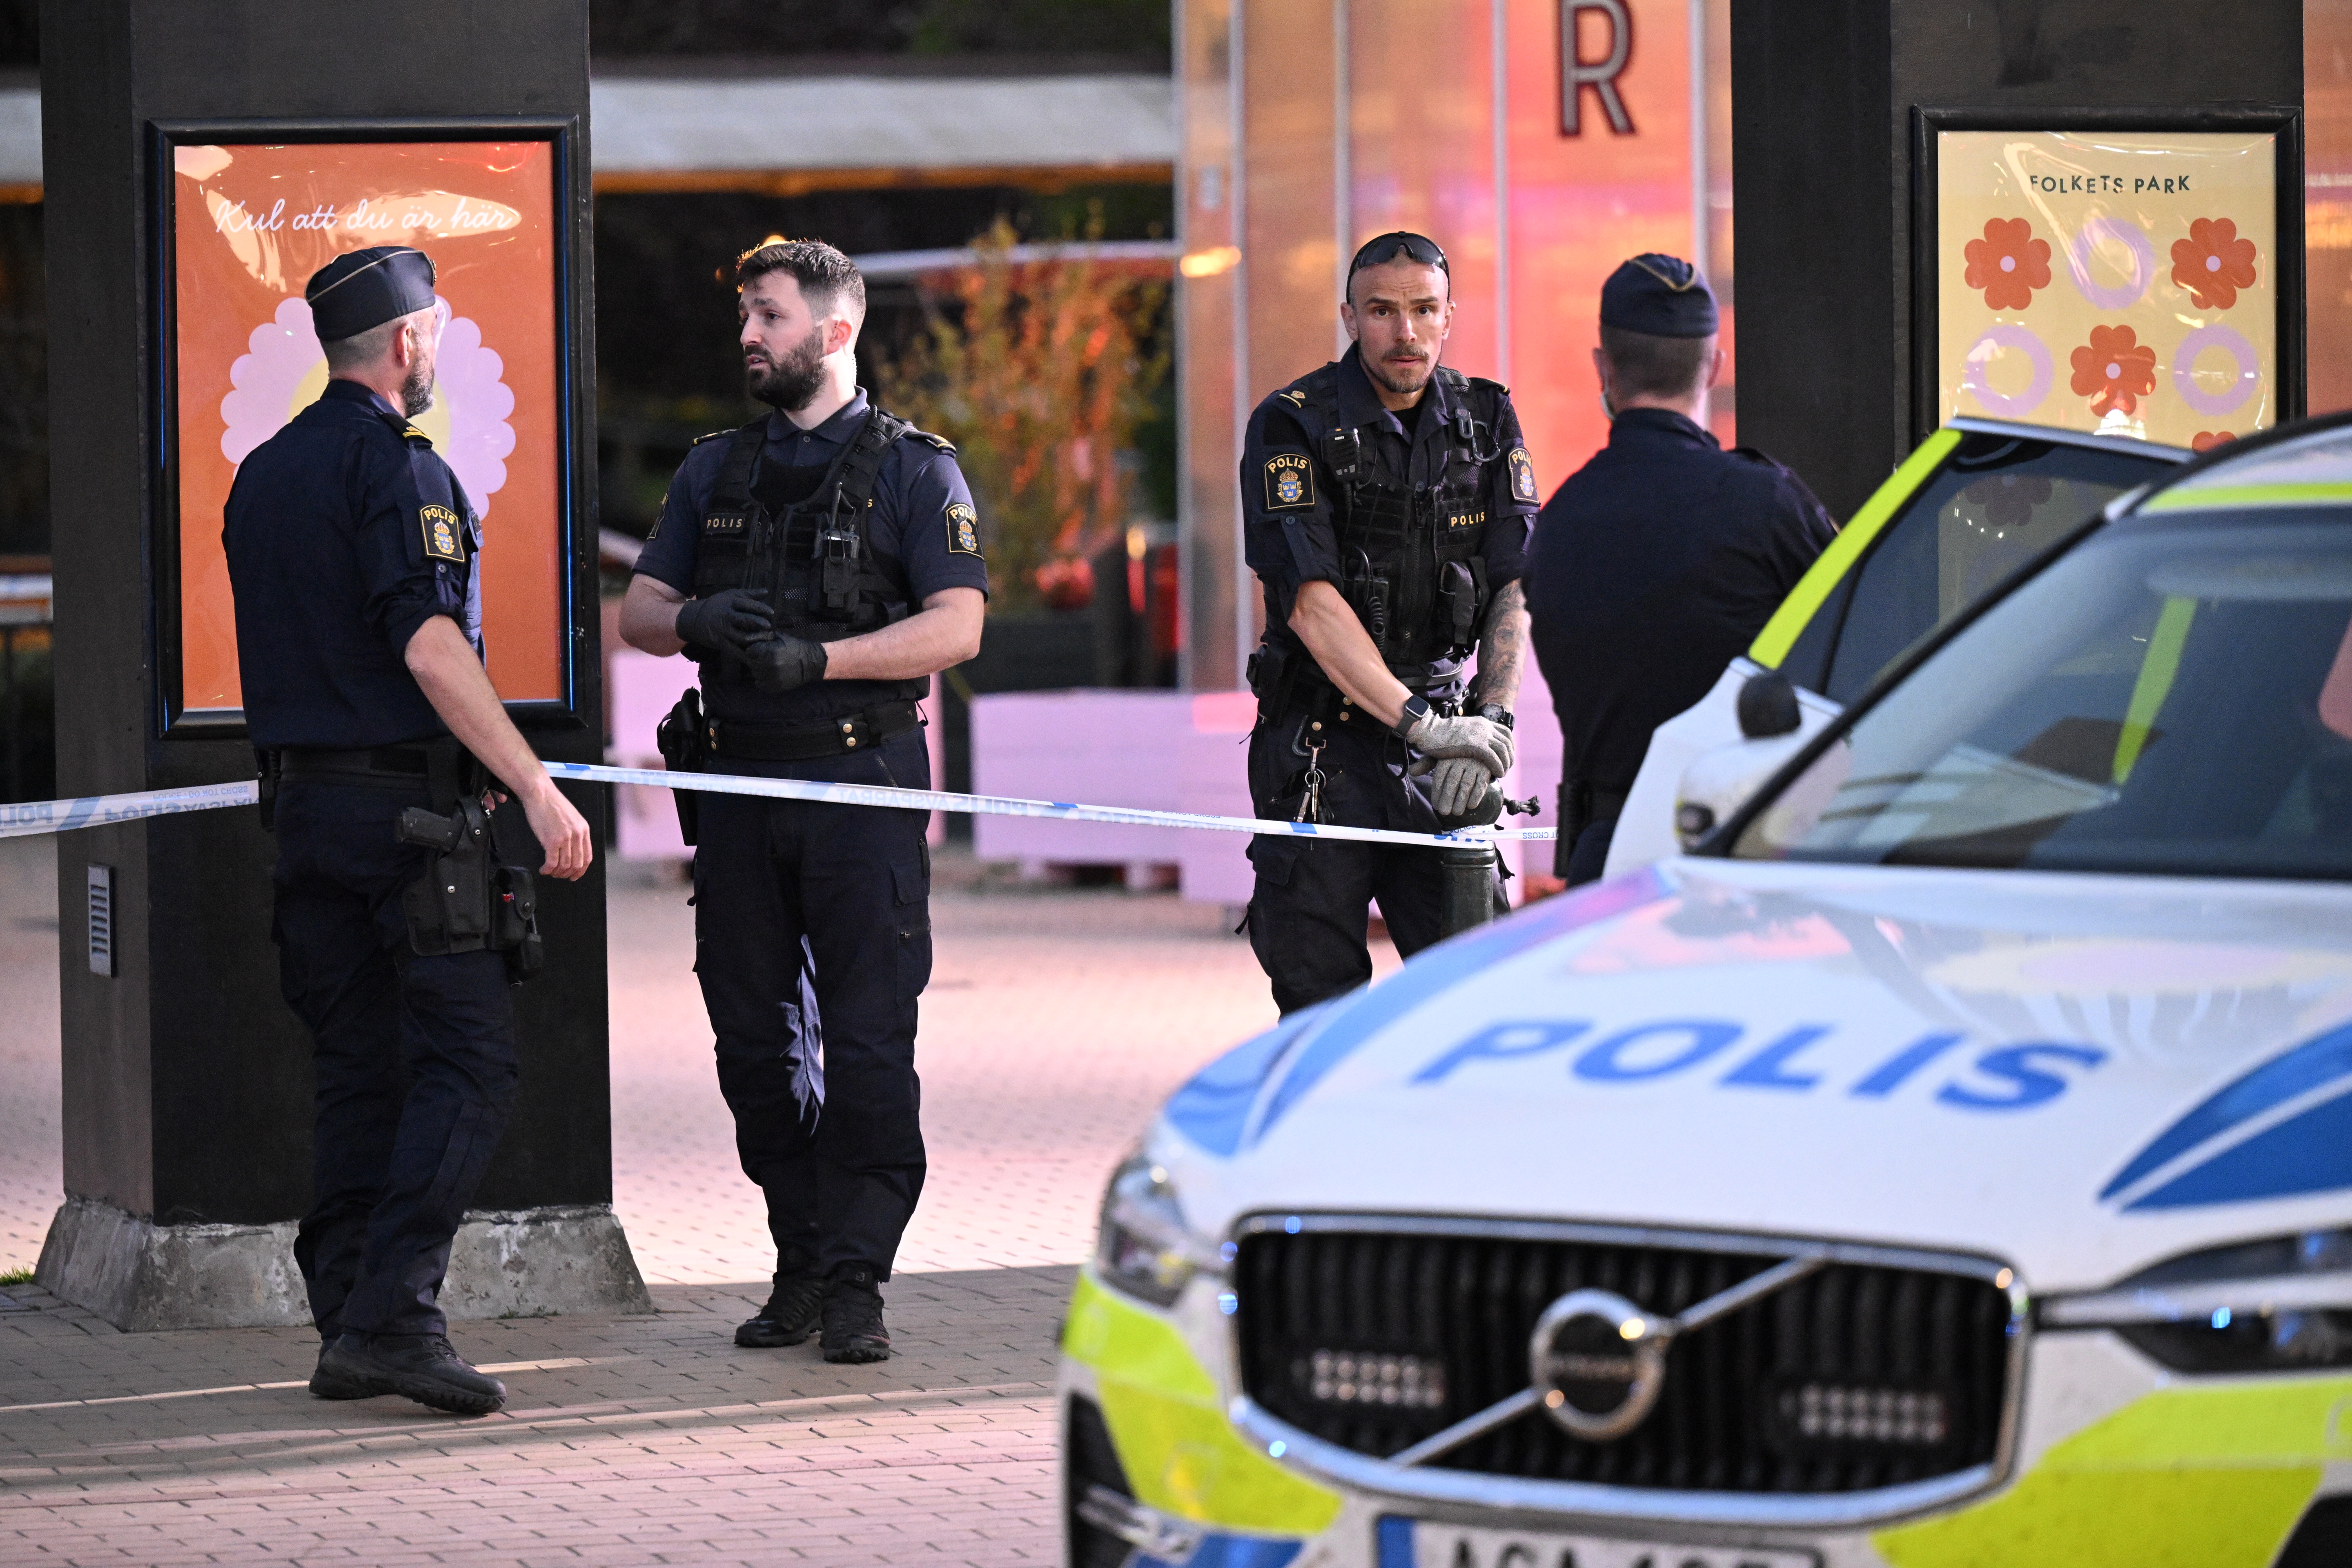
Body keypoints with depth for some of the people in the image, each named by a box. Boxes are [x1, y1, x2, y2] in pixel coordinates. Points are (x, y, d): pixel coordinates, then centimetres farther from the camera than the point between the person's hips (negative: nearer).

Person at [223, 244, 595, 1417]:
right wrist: (536, 786, -22)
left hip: (303, 802, 8)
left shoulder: (261, 475, 15)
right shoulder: (394, 466, -12)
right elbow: (429, 647, -21)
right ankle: (392, 1316, -18)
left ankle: (346, 1326, 8)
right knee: (467, 1063, -8)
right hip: (408, 800, -8)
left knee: (358, 1070, 11)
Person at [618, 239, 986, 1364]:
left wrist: (820, 657, -20)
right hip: (737, 784, 5)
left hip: (861, 782, -5)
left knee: (868, 1041, -7)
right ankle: (800, 1268, 15)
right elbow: (639, 613, 13)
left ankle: (855, 1281, -4)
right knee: (753, 1038, 6)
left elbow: (957, 626, -10)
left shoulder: (913, 470, 1)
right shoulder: (715, 471, 16)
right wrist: (698, 622, -10)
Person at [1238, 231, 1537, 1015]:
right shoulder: (1291, 427, -8)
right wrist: (1419, 722, -25)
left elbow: (1515, 590, 1)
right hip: (1322, 743, -3)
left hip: (1441, 731, 3)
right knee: (1321, 1002, -4)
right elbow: (1312, 602, -17)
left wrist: (1492, 718, -16)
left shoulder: (1486, 421, 6)